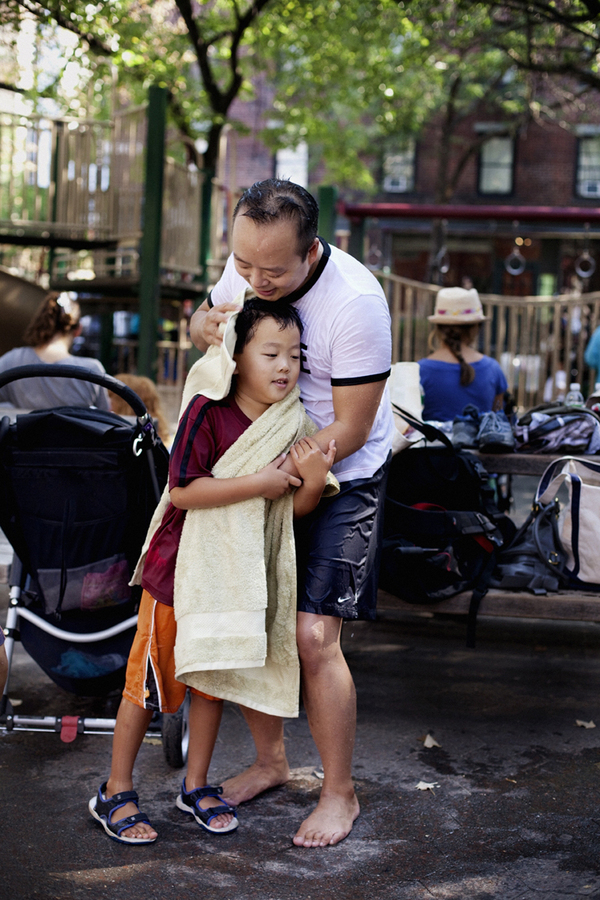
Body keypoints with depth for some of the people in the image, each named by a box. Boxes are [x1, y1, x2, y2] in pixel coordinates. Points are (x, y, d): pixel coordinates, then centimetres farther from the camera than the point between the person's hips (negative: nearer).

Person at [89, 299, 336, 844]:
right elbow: (183, 491, -26)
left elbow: (297, 510, 0)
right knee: (151, 682, 6)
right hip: (179, 569, -5)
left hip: (234, 574, 5)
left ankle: (196, 787, 33)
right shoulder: (208, 411, -19)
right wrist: (260, 483, -26)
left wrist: (313, 481, -21)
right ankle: (115, 794, 21)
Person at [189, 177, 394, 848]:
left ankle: (340, 794, 8)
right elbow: (203, 319, 13)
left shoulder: (356, 301, -27)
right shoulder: (246, 267, -8)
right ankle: (270, 760, 28)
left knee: (313, 636, -12)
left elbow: (349, 429, -21)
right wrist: (207, 323, -11)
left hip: (340, 479, -6)